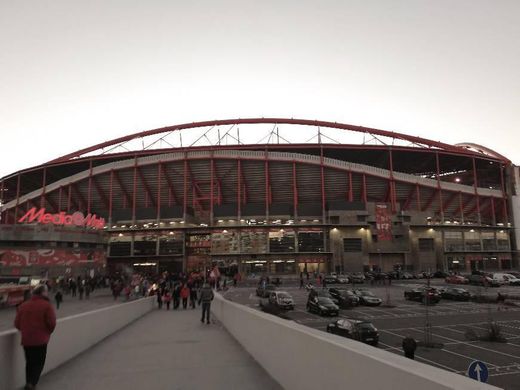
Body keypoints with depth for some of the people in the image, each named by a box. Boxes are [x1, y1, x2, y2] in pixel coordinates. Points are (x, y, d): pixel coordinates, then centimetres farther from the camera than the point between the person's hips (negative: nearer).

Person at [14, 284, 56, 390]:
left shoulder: (23, 305, 5)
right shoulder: (47, 305, -12)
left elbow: (17, 324, 5)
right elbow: (52, 323, -16)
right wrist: (47, 332, 5)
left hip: (26, 340, 5)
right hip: (40, 340, -5)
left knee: (29, 362, 20)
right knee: (39, 363, 6)